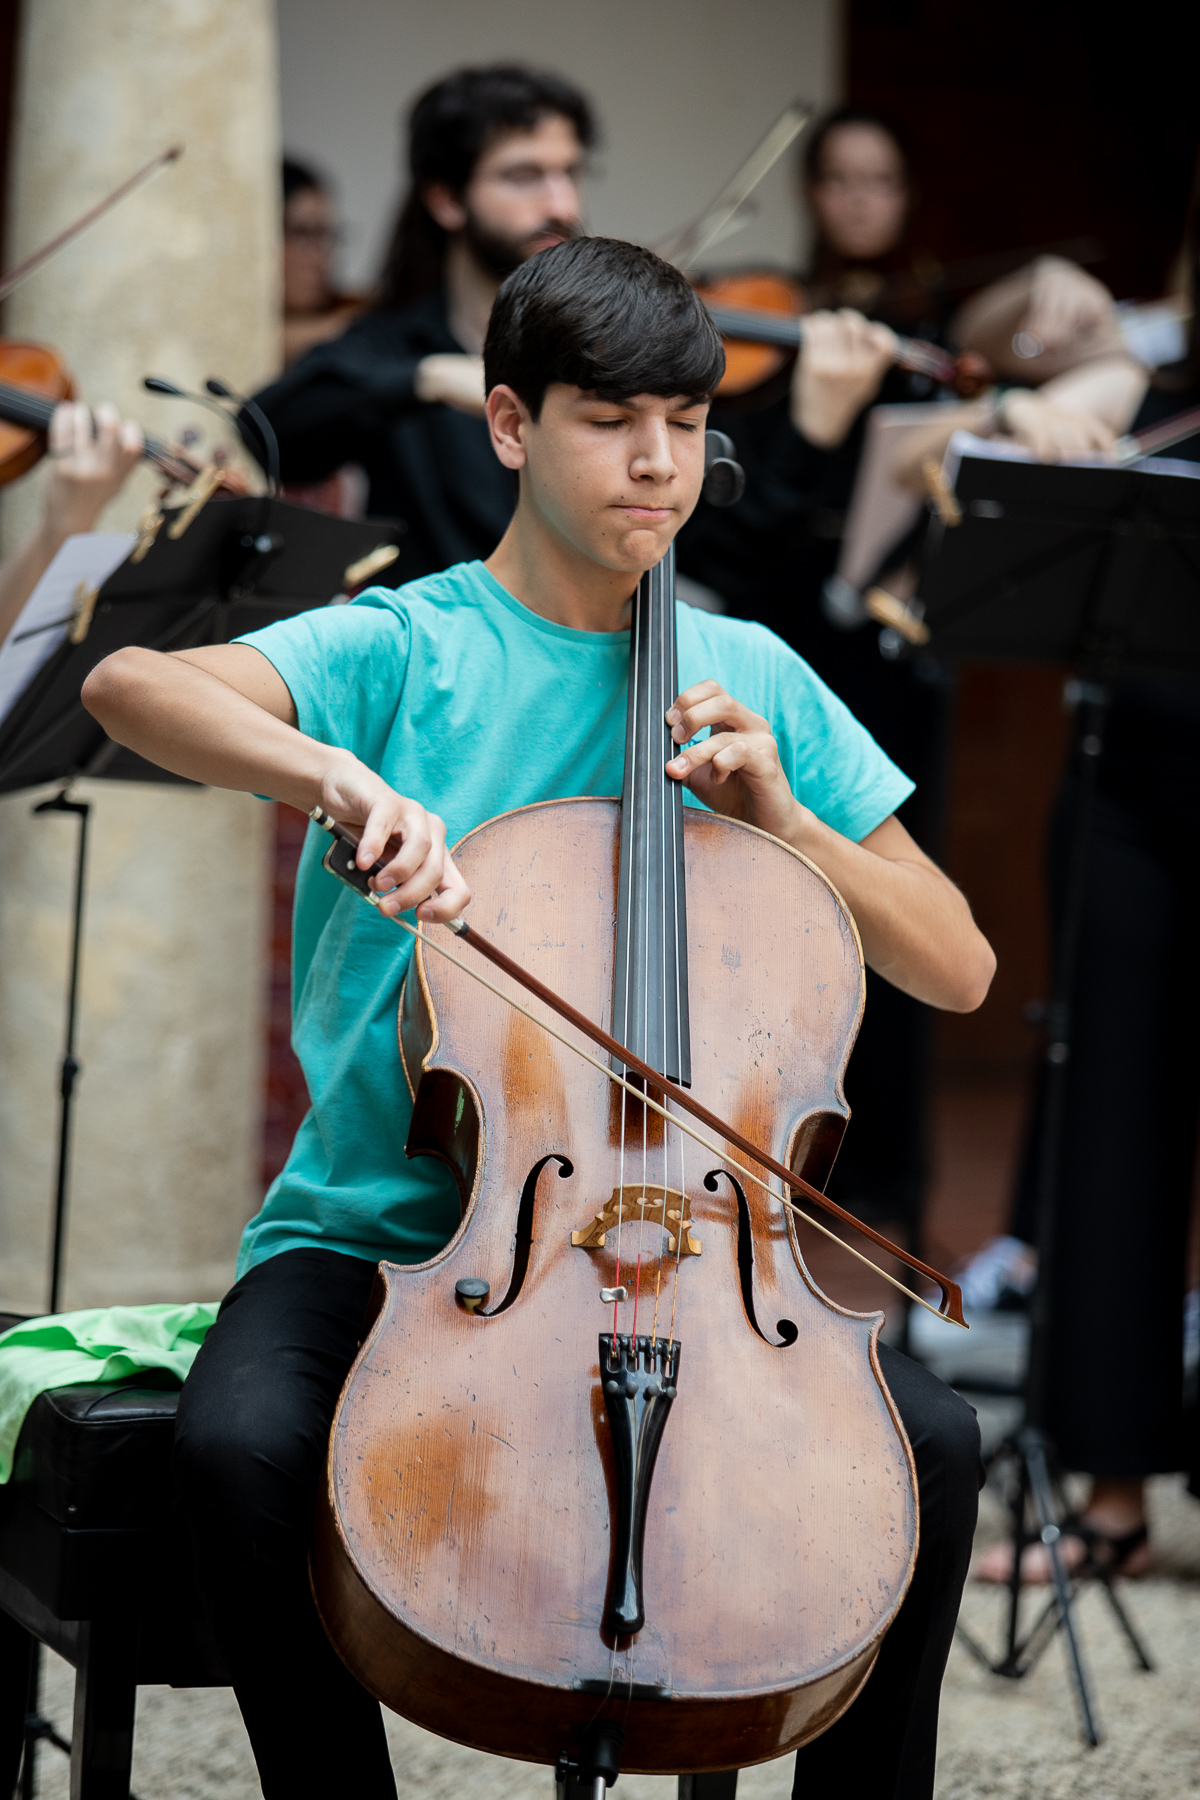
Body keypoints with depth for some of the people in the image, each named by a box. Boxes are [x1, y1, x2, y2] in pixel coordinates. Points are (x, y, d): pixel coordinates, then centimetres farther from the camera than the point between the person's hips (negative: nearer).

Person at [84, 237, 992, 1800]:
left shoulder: (753, 681, 10)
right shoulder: (403, 653, -2)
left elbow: (958, 971, 10)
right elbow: (131, 686, -22)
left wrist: (777, 815, -4)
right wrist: (340, 779, -39)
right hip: (380, 1229, -2)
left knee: (930, 1439, -21)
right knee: (242, 1442, -32)